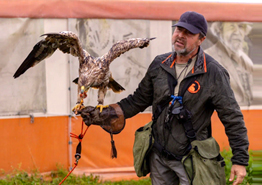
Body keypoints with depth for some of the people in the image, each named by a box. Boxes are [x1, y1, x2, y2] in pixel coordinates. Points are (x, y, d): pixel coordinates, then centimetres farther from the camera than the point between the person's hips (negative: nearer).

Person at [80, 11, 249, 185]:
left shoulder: (214, 73, -12)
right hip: (159, 157, 5)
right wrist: (103, 115, 4)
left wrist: (240, 160, -13)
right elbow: (139, 100, 13)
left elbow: (232, 118, -10)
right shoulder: (159, 64, 3)